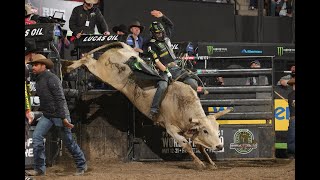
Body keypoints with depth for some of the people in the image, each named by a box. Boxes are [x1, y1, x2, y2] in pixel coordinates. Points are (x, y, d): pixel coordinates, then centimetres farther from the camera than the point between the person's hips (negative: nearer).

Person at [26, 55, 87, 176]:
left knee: (69, 141, 3)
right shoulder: (38, 80, 9)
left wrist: (63, 117, -25)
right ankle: (39, 169, -5)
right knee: (37, 137, -9)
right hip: (47, 116, 8)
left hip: (59, 115, -8)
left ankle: (81, 165, 22)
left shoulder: (51, 79, -18)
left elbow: (60, 98, -21)